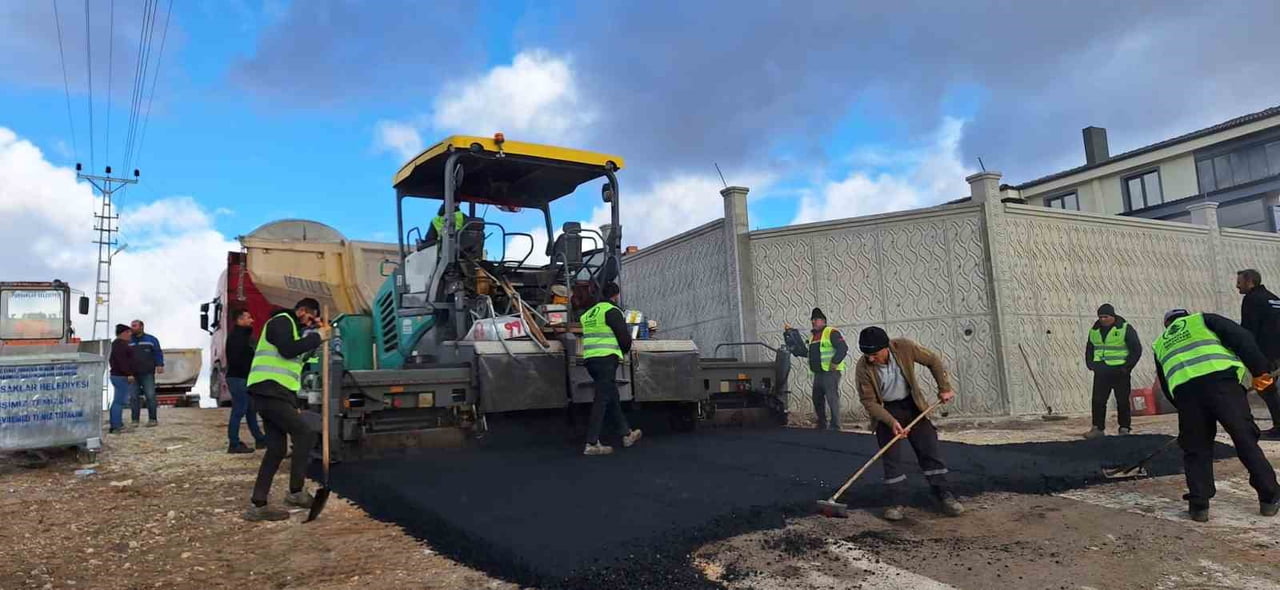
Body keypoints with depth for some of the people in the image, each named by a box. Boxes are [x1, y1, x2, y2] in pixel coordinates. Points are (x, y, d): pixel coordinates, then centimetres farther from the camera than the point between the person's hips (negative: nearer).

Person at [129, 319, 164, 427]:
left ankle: (152, 419, -1)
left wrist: (159, 365, -9)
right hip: (132, 375, 3)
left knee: (150, 396, -7)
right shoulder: (128, 342, 15)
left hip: (147, 374, -3)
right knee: (133, 397, 3)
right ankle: (135, 420, 10)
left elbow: (158, 353, 3)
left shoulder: (151, 340, 7)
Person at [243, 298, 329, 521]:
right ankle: (296, 492, -7)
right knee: (305, 435, -12)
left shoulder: (290, 327, 27)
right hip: (270, 391, -11)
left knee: (276, 448, 7)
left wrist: (319, 334, 13)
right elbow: (288, 349, -21)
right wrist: (317, 337, -13)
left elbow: (300, 353, 24)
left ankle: (258, 505, 8)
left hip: (271, 394, 11)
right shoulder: (281, 321, -5)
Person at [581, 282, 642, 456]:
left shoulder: (589, 313, 19)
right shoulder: (612, 311, -7)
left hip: (589, 358, 9)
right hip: (606, 359, -8)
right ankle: (592, 443, -8)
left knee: (612, 398, 17)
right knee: (602, 399, -7)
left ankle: (626, 434, 27)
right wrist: (625, 350, 11)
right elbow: (624, 336, -10)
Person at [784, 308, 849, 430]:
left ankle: (835, 427, -4)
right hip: (818, 373, 9)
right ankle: (821, 425, 24)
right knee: (817, 400, 13)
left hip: (830, 373, -9)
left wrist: (835, 362, -19)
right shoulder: (812, 337, 19)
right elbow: (803, 351, 18)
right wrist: (790, 335, 12)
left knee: (832, 399, -9)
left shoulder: (831, 333, -8)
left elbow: (843, 348, -17)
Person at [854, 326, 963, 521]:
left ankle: (943, 494, 11)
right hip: (885, 411, -2)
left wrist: (944, 388, -6)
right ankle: (895, 501, 3)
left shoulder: (904, 348, -22)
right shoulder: (863, 368, -24)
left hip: (912, 405, 2)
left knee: (930, 448, 1)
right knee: (892, 457, -7)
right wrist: (891, 422, -27)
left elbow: (933, 360, -6)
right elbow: (869, 401, -18)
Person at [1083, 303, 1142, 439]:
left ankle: (1125, 428, 11)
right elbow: (1089, 349, 21)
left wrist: (1127, 367, -9)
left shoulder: (1125, 329, -5)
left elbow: (1136, 349, -4)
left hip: (1119, 372, -4)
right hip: (1101, 372, 4)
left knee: (1122, 401, 2)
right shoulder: (1094, 330, 9)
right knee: (1098, 401, 2)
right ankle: (1098, 428, 8)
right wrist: (1091, 364, 8)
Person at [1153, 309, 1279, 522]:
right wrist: (1259, 371, 6)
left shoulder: (1159, 344, 32)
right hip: (1221, 379, -2)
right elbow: (1241, 338, 7)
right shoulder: (1203, 319, 24)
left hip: (1184, 390, 2)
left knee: (1196, 449, 13)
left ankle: (1199, 505, 12)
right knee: (1245, 438, 9)